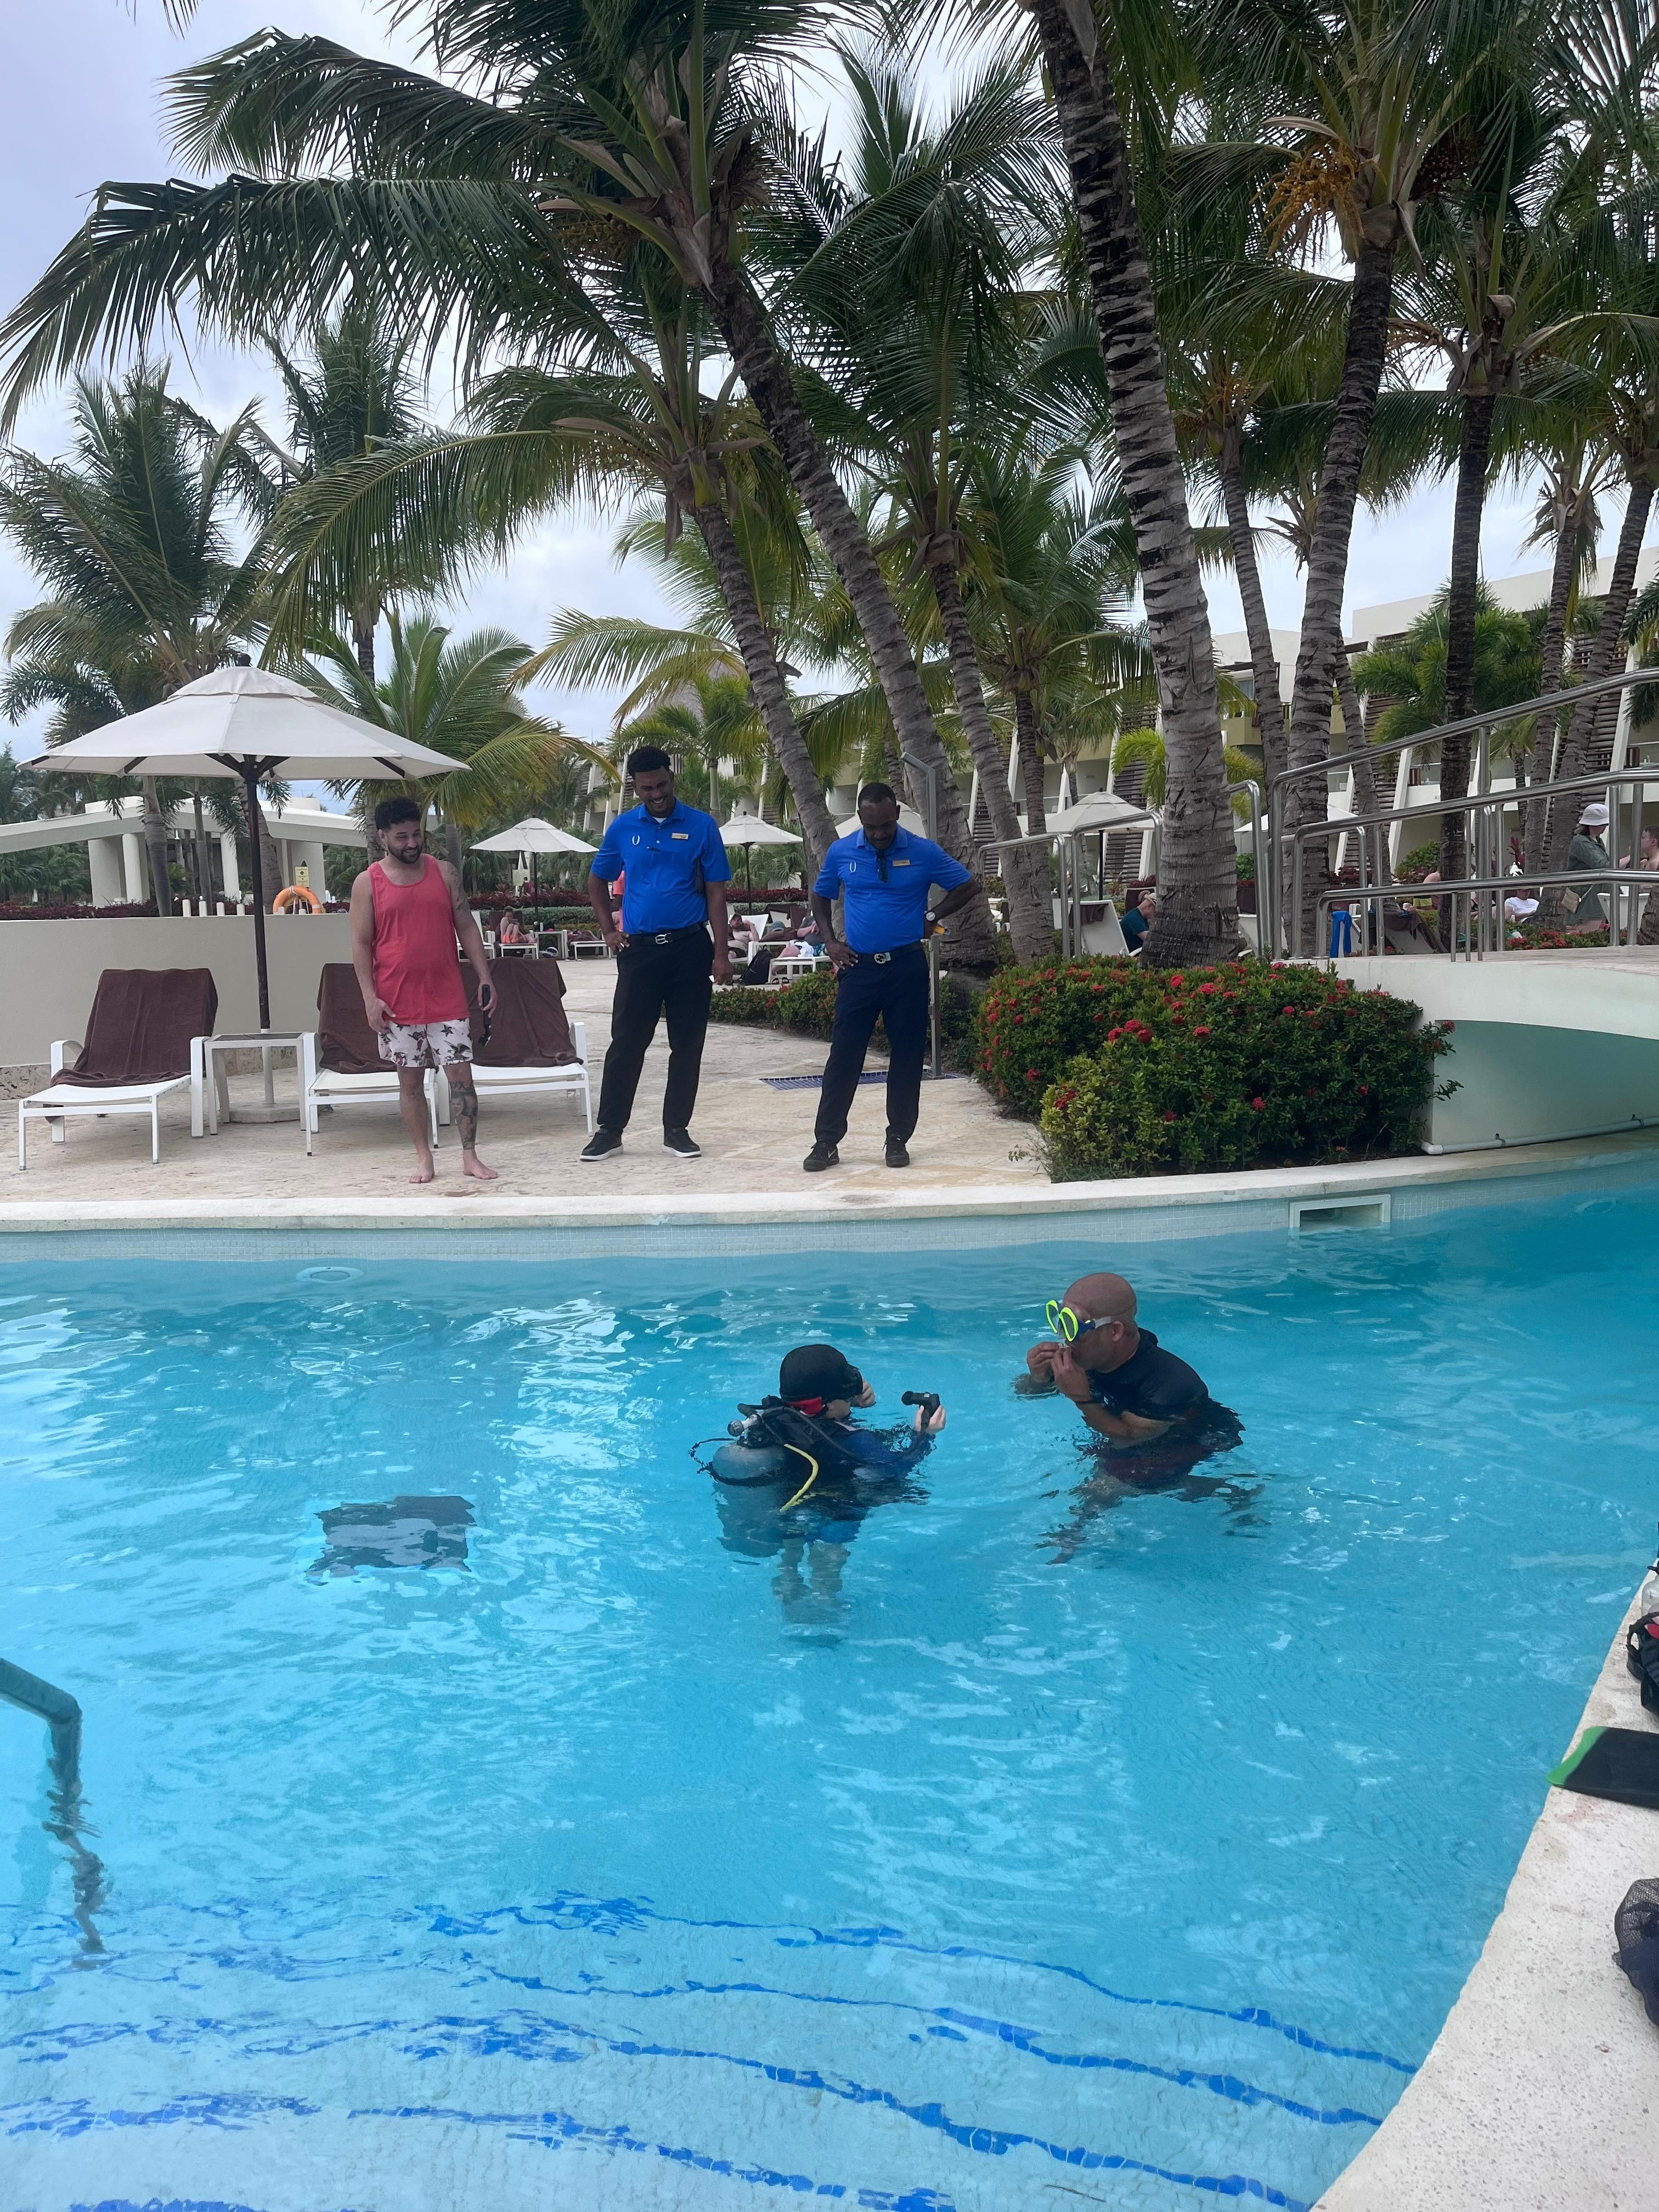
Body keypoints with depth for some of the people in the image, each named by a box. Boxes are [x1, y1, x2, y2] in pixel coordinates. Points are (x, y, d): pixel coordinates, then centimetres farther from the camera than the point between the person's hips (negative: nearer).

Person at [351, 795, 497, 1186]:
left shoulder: (445, 873, 5)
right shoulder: (368, 883, 0)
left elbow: (466, 927, 8)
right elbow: (361, 944, -2)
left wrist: (485, 977, 1)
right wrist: (370, 997, -10)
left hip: (447, 999, 1)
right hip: (397, 1004, -1)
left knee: (461, 1075, 0)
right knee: (410, 1080, 7)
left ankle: (470, 1157, 8)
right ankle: (424, 1158, 18)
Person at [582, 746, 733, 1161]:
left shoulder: (702, 826, -1)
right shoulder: (622, 828, 4)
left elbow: (716, 892, -1)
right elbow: (597, 881, 18)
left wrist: (721, 953, -7)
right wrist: (608, 931, 6)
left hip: (690, 947, -1)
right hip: (639, 948, 1)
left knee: (687, 1043, 5)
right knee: (626, 1041, 1)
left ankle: (677, 1129, 16)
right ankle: (609, 1129, 10)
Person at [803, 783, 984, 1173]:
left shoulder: (924, 852, -3)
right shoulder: (840, 852, 1)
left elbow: (968, 887, 7)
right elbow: (820, 896, 17)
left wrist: (930, 919, 1)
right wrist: (830, 941, 5)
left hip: (907, 966, 0)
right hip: (859, 966, 1)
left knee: (907, 1054, 4)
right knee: (844, 1054, -1)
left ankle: (898, 1139, 16)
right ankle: (826, 1141, 4)